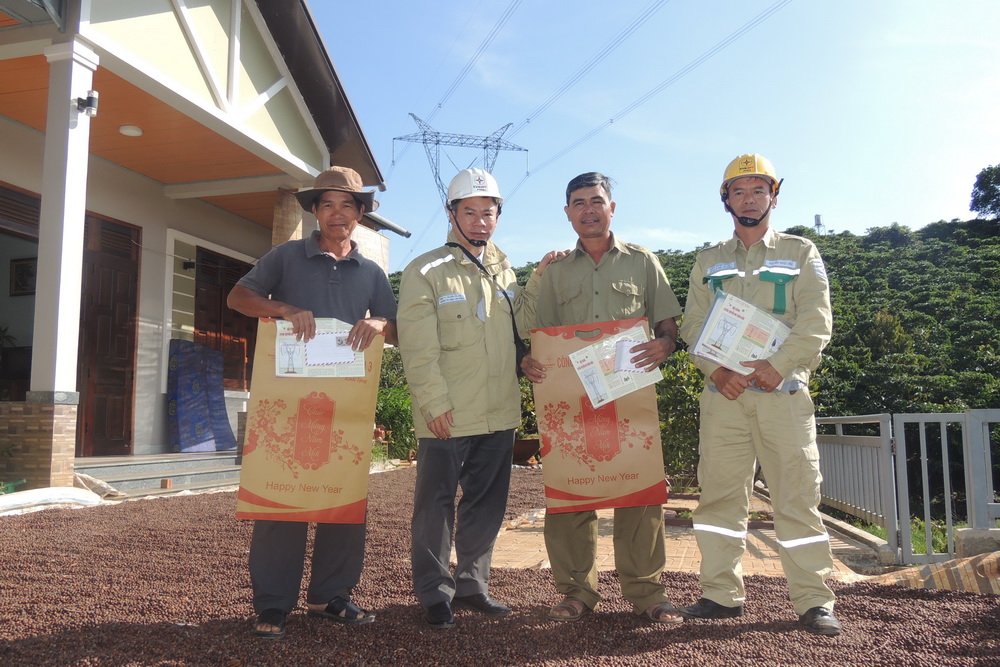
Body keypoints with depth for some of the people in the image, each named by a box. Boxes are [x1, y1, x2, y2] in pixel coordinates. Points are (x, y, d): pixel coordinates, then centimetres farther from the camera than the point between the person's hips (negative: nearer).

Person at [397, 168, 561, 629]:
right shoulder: (425, 272, -6)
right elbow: (418, 347, -11)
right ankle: (435, 594, 20)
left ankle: (472, 585, 29)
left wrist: (539, 281, 6)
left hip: (499, 414, 6)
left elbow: (524, 321, 17)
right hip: (447, 417, -6)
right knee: (437, 505, 5)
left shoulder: (502, 270, 14)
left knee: (487, 504, 14)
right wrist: (434, 403, -15)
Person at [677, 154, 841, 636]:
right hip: (723, 394, 2)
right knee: (719, 494, 3)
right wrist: (716, 370, -9)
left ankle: (813, 600, 8)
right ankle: (721, 594, 13)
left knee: (797, 495, -2)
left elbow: (816, 324, 0)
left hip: (783, 393, -2)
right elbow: (693, 325, 8)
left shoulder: (801, 253, 10)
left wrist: (777, 365, -15)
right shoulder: (708, 261, 16)